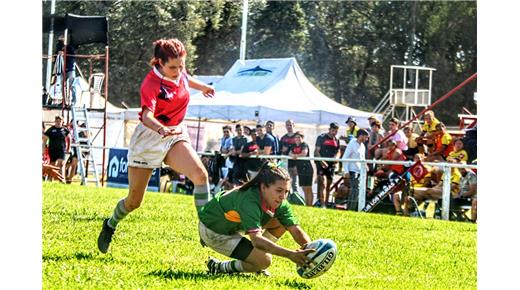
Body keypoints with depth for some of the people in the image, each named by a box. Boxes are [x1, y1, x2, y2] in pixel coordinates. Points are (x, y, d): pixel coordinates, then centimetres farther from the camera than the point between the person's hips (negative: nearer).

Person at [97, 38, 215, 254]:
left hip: (175, 135, 5)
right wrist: (162, 129, -61)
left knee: (200, 174, -25)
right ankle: (110, 225, 36)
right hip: (149, 138, -5)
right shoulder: (151, 84, -25)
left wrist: (203, 87, 43)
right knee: (134, 201, 5)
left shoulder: (180, 73, -4)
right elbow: (147, 116, -41)